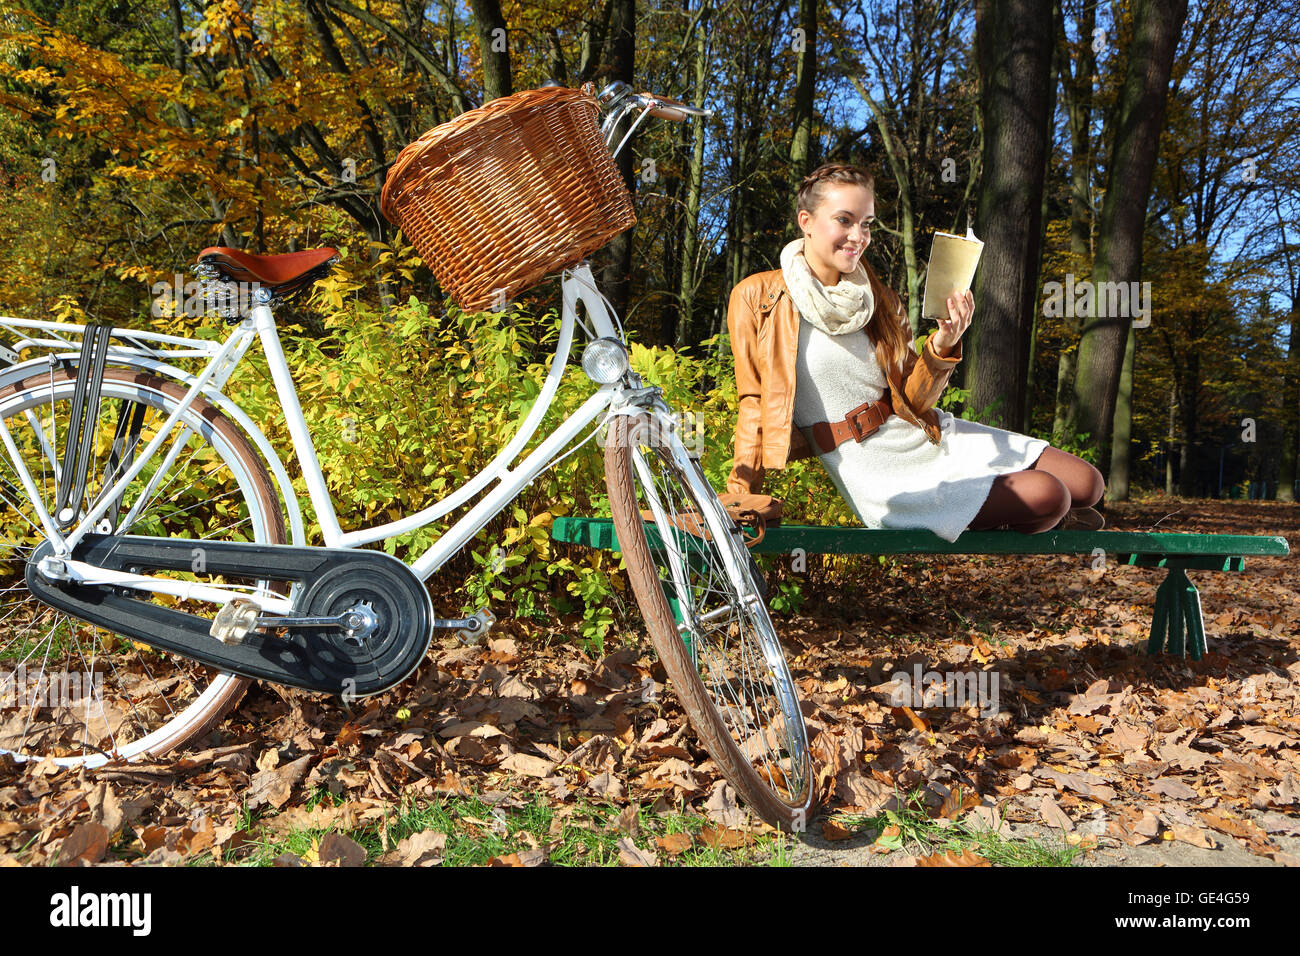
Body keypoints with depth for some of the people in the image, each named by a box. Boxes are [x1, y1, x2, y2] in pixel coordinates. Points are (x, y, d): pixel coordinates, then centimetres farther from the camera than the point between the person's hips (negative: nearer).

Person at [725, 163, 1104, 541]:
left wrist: (942, 346, -15)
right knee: (1047, 495, -17)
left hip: (931, 437, 6)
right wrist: (741, 501, -7)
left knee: (1087, 484, -2)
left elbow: (913, 401, 4)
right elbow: (756, 403, -3)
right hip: (882, 475, -6)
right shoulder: (756, 297, -7)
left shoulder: (879, 300, 8)